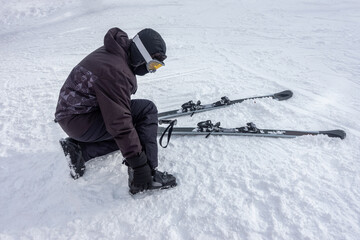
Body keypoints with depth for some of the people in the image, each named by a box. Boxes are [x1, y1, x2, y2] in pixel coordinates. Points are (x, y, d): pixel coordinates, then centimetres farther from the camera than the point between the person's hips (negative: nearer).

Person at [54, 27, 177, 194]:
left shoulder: (114, 53, 5)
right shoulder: (116, 71, -26)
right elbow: (120, 124, -30)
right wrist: (138, 163, -26)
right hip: (80, 122, -10)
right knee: (147, 110, -17)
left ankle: (79, 149, 7)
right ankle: (147, 175, -17)